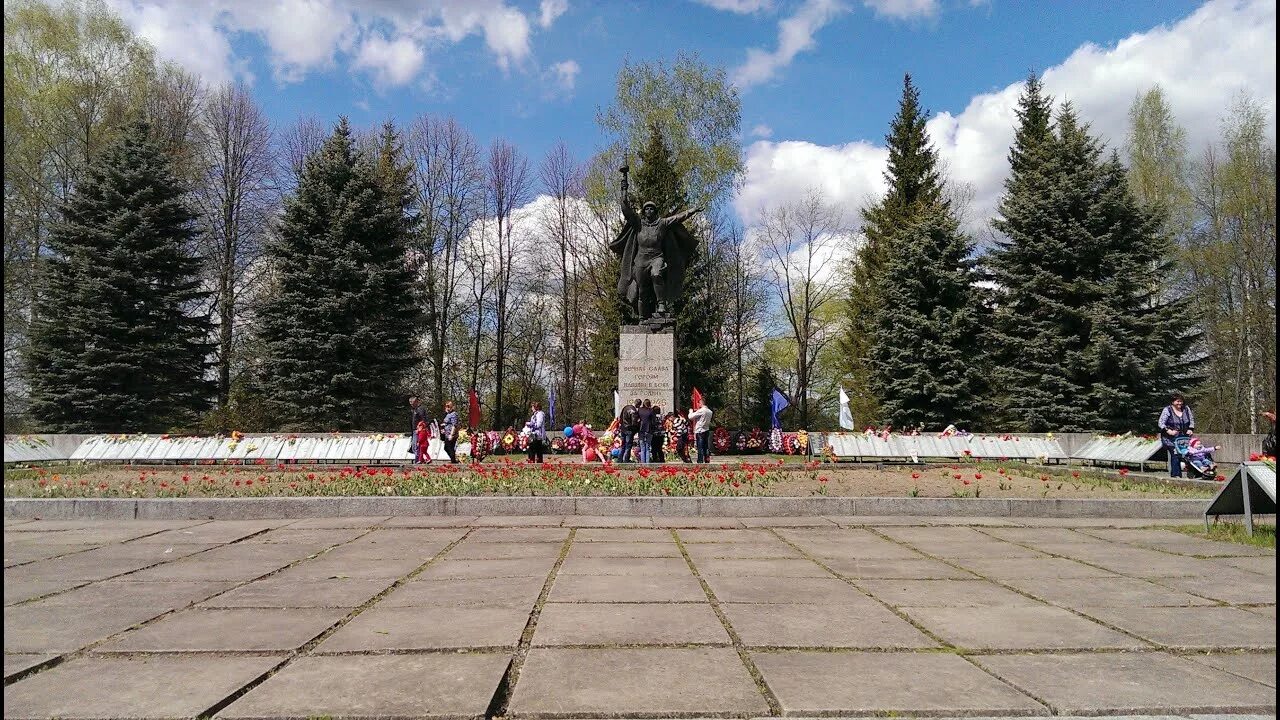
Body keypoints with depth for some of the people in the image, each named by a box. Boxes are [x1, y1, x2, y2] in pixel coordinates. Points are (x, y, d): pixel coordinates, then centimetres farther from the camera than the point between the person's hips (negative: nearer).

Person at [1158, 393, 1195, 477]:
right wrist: (1169, 431, -21)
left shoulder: (1186, 409, 9)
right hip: (1171, 438, -5)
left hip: (1183, 437, 5)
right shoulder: (1167, 410, -6)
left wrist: (1191, 429, 4)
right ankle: (1175, 475, -10)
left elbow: (1192, 420, 21)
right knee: (1175, 454, -15)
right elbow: (1161, 423, -8)